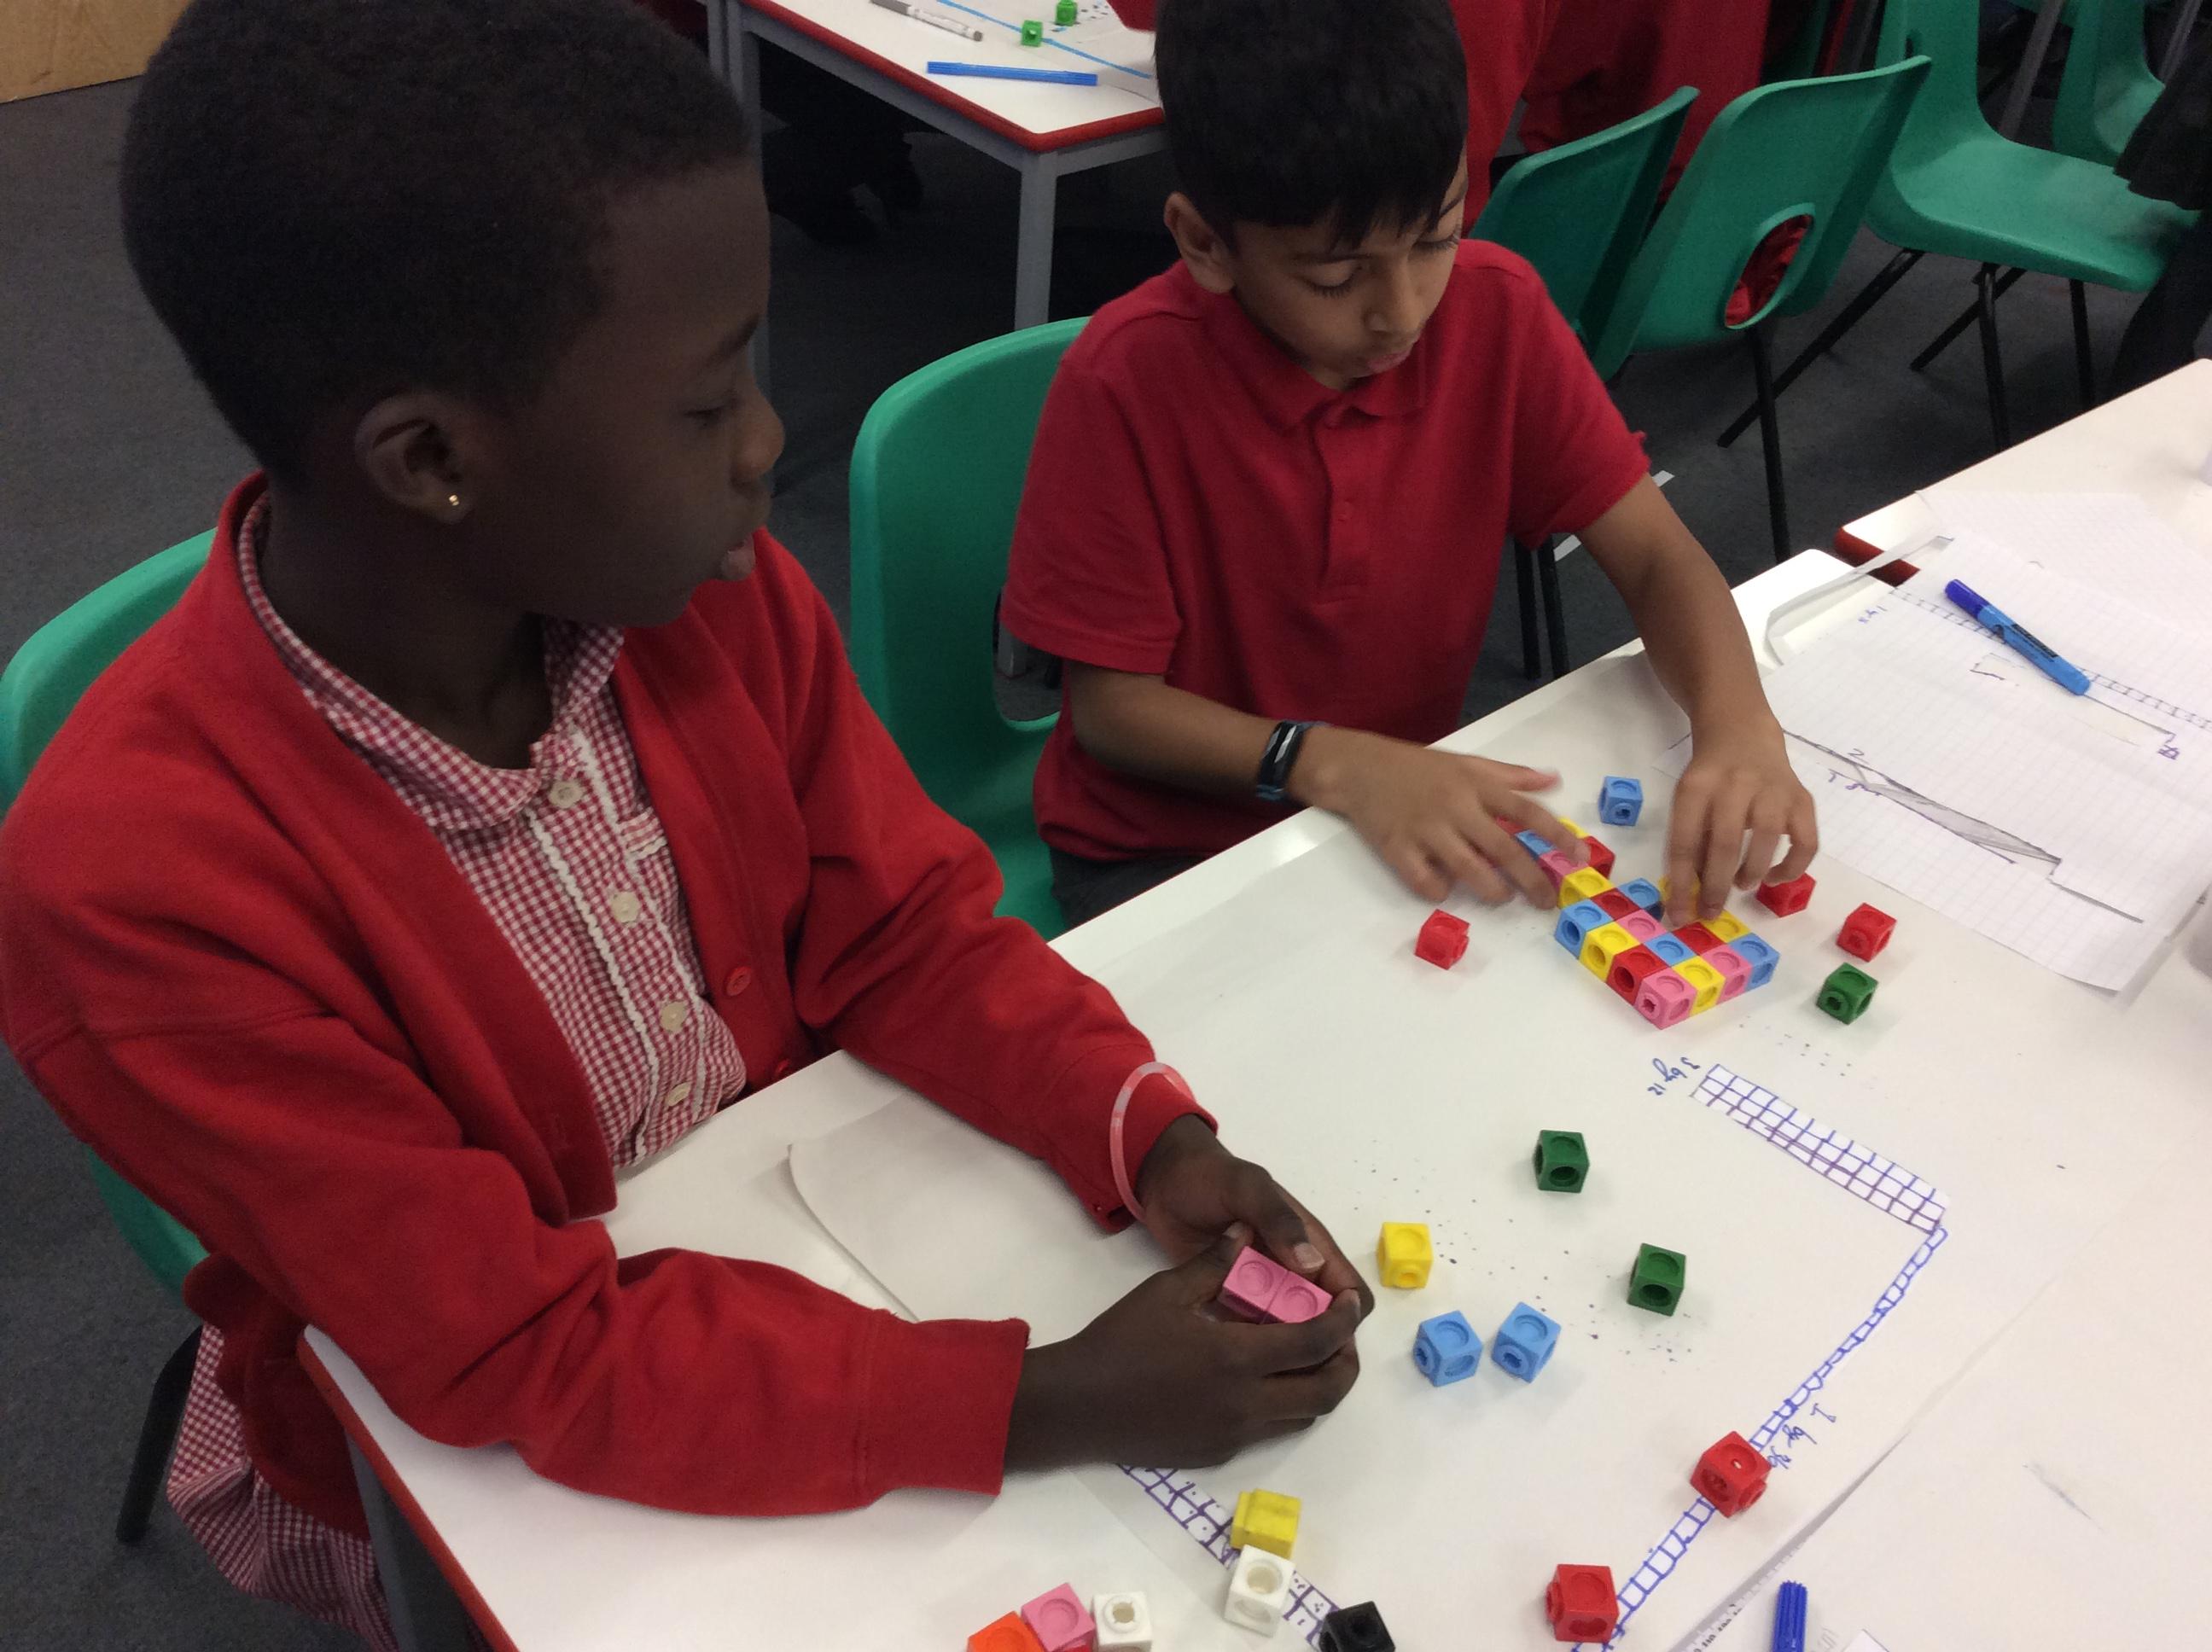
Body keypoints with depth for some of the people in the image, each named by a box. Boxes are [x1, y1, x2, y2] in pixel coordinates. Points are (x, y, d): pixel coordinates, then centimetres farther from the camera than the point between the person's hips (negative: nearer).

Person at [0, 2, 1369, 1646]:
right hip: (474, 1468, -3)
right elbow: (524, 1358, -28)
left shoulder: (709, 591, -18)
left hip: (794, 1245, 4)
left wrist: (1151, 1136, -22)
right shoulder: (136, 881, -31)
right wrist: (1047, 1402, -32)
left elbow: (902, 929, -6)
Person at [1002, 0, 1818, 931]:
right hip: (1166, 847, -3)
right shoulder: (1128, 381, -23)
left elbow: (1655, 555, -7)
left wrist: (1736, 725, -28)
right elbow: (1111, 704, -16)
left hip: (1415, 807, 3)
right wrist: (1336, 764, -31)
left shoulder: (1498, 312, -13)